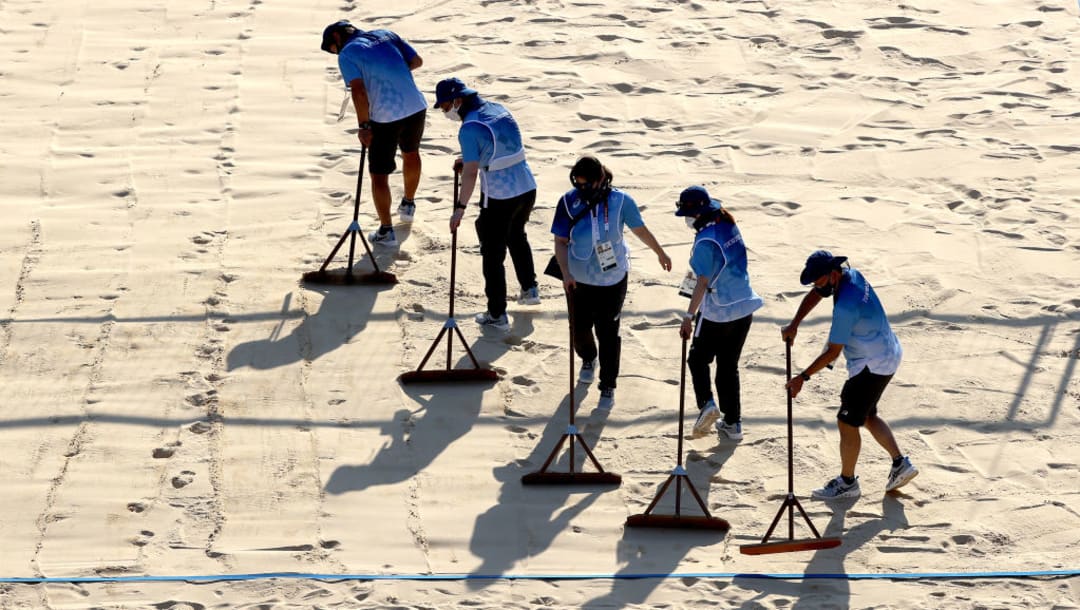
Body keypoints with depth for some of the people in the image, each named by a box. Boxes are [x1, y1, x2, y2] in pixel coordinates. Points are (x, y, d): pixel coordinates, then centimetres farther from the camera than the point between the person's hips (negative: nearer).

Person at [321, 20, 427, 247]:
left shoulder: (347, 54, -4)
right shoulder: (385, 35, 12)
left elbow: (359, 92, -15)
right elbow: (416, 61, 14)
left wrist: (364, 126, -10)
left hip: (385, 117, -6)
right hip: (416, 107, 6)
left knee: (379, 175, 8)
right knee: (410, 153, 32)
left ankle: (386, 232, 10)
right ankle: (408, 205, 51)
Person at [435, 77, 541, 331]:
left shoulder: (469, 129, -19)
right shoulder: (499, 110, 6)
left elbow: (470, 173, -23)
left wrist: (460, 208, -18)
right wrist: (467, 160, 18)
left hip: (499, 199, -8)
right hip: (527, 188, 8)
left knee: (493, 255, 7)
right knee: (517, 236, 34)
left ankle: (497, 315, 12)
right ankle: (530, 288, 41)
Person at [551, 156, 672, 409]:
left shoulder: (620, 201, -16)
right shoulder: (569, 202, -14)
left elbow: (640, 229, 1)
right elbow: (560, 241, -8)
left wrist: (661, 253, 15)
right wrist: (565, 273, -21)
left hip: (612, 279, -1)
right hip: (578, 279, 1)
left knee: (608, 332, 0)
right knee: (580, 328, 12)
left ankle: (608, 386, 16)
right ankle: (588, 359, 47)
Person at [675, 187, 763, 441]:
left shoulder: (706, 240, -21)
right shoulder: (729, 227, 3)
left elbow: (703, 282, -25)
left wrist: (689, 316, -25)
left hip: (718, 312, -7)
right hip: (744, 307, 7)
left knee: (698, 358, 13)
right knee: (729, 365, 16)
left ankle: (706, 403, -7)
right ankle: (732, 423, 17)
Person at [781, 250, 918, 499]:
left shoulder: (846, 306, -31)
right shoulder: (850, 274, -3)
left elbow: (832, 353, -24)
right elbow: (814, 297, 12)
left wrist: (803, 377, -17)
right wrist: (794, 325, 0)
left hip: (872, 367, -10)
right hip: (887, 355, 10)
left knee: (847, 422, 2)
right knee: (867, 415, 23)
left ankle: (847, 482, 17)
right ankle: (900, 463, 25)